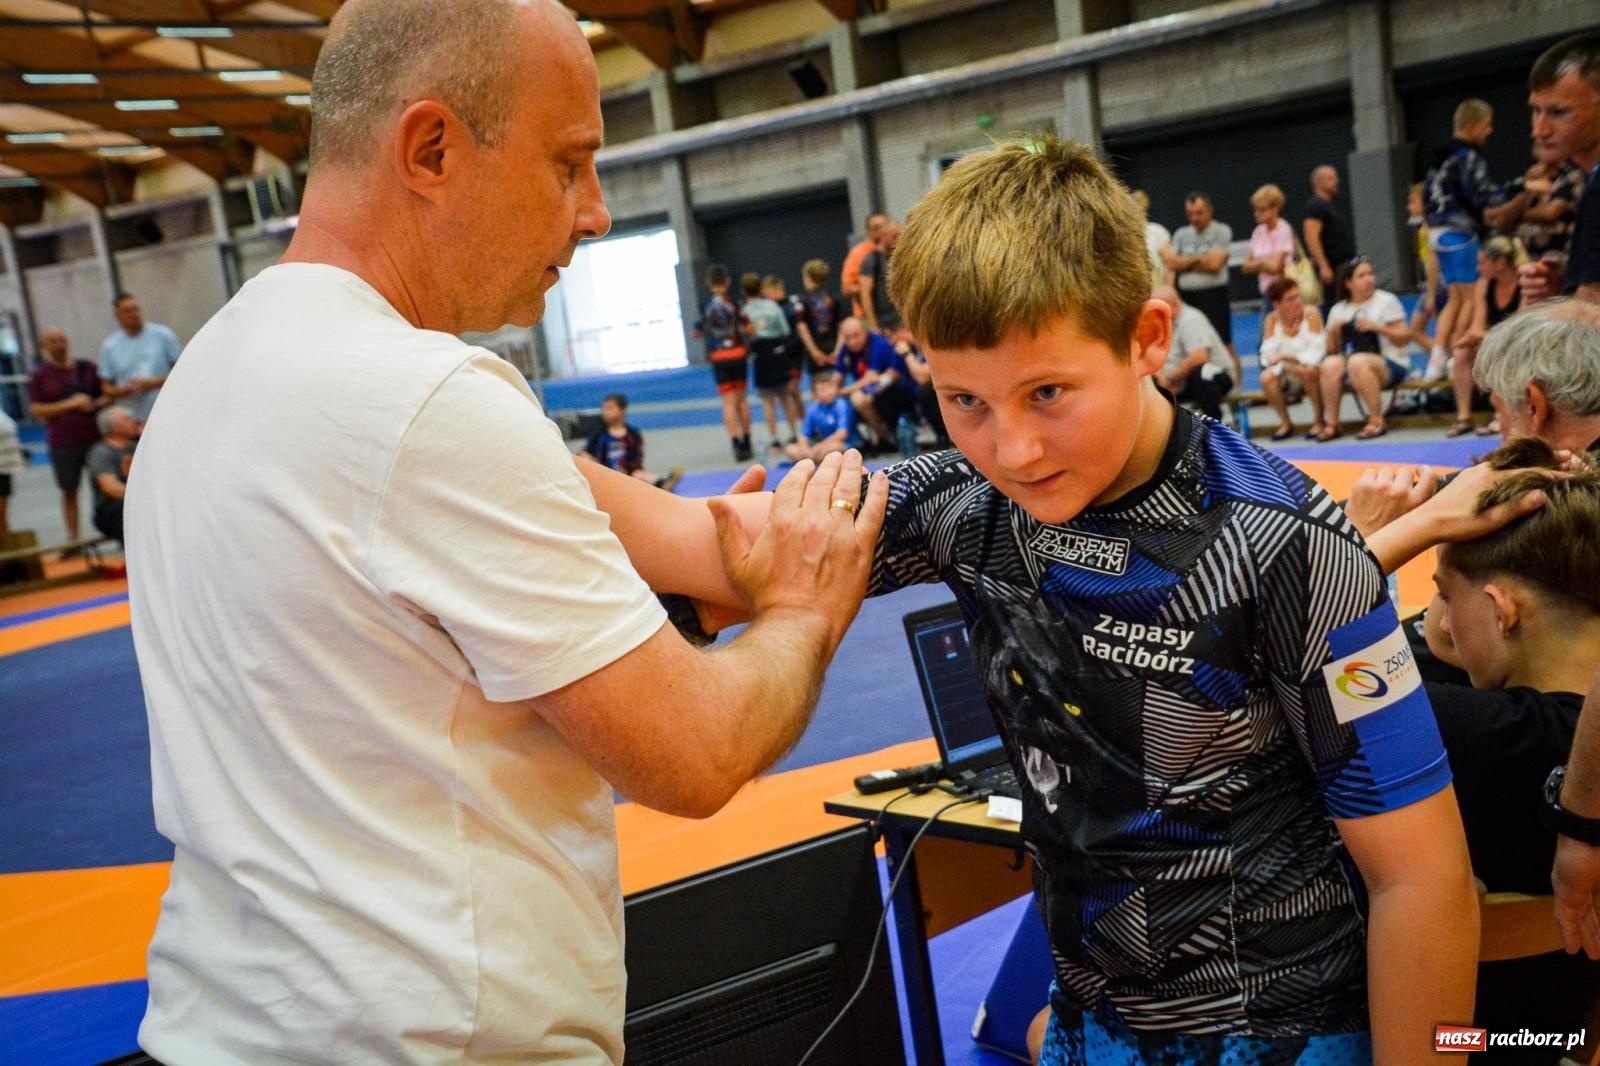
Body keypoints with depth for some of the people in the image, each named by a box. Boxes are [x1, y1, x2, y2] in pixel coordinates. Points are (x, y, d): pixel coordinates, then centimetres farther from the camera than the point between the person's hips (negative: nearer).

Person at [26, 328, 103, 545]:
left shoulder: (87, 368, 9)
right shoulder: (39, 376, 4)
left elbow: (106, 396, 16)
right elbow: (36, 410, -3)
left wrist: (94, 404, -7)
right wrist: (71, 404, -13)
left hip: (95, 436, 1)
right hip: (63, 443, -1)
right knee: (69, 491, 4)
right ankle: (73, 537, 11)